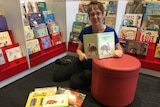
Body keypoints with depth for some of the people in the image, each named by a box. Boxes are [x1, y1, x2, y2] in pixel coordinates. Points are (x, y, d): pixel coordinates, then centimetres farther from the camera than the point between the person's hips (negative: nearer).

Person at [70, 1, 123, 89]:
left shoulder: (110, 31, -11)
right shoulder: (85, 31, -4)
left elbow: (120, 49, -1)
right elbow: (79, 49, 4)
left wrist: (118, 52, -25)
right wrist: (80, 54, -20)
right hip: (86, 66, 2)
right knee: (74, 83, -16)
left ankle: (81, 75, 8)